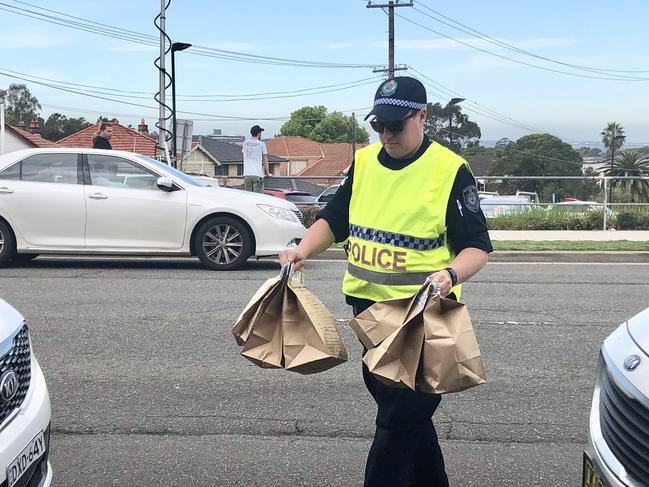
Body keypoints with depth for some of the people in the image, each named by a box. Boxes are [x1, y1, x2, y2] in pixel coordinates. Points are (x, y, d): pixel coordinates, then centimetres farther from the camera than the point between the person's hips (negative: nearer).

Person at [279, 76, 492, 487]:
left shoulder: (450, 170, -10)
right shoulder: (364, 161, 8)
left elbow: (477, 247, -10)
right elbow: (334, 219, 15)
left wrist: (451, 274, -30)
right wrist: (303, 250, -2)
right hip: (368, 306, 7)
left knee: (398, 419, -3)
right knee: (398, 404, 19)